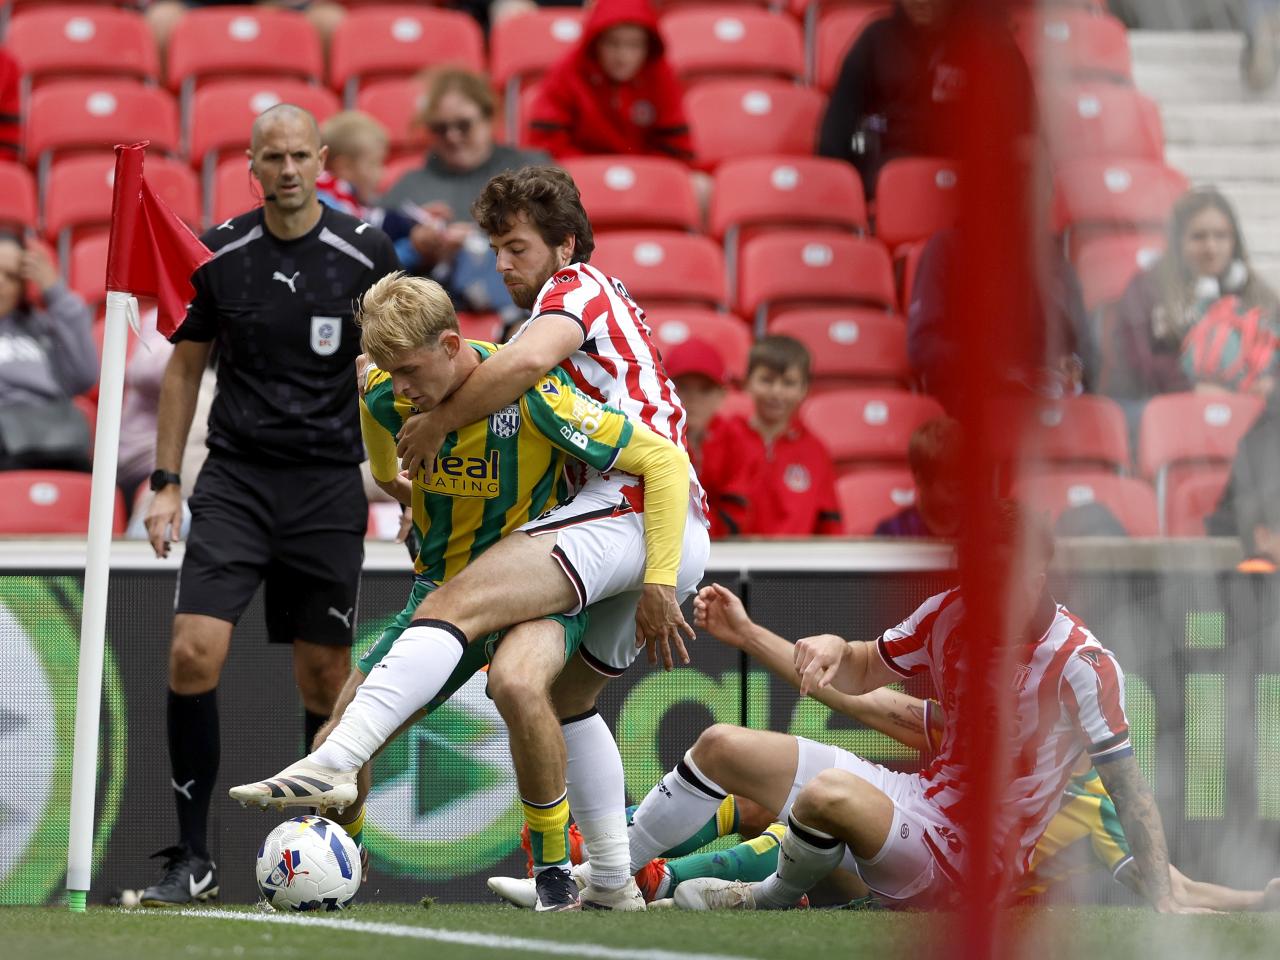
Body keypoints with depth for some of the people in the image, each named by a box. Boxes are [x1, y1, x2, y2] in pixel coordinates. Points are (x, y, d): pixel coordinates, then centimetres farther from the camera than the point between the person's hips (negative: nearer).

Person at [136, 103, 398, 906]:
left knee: (325, 678, 3)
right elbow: (186, 367, 11)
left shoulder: (366, 253, -2)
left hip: (330, 485, 0)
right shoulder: (218, 254, 2)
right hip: (235, 478, 1)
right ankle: (193, 858, -6)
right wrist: (166, 481, 7)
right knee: (194, 655, -14)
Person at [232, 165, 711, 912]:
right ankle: (615, 883, 31)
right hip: (682, 538, 10)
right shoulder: (609, 302, 31)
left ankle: (335, 762, -41)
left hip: (623, 508, -10)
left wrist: (439, 423, -12)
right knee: (566, 698, 26)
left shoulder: (575, 289, 1)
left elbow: (528, 359, -22)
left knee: (459, 604, -24)